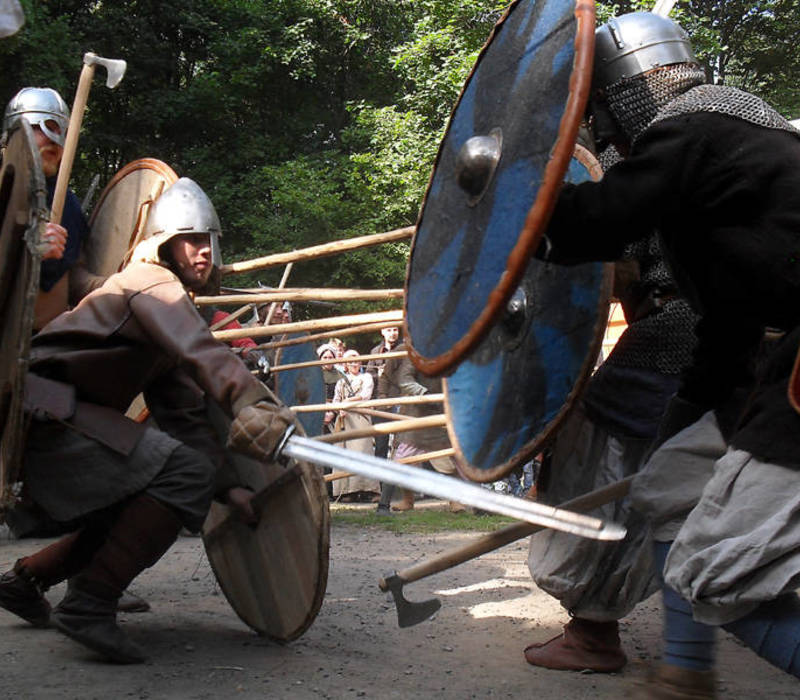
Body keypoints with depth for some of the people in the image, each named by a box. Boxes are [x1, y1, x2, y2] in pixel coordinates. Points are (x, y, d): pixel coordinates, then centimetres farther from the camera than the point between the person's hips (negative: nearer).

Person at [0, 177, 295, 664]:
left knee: (139, 512, 21)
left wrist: (226, 487, 5)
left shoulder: (170, 303, 23)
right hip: (46, 411, -10)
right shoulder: (153, 282, -6)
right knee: (186, 470, -22)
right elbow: (202, 351, -30)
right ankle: (90, 605, -20)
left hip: (50, 424, 10)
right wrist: (253, 403, -47)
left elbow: (186, 415, 16)